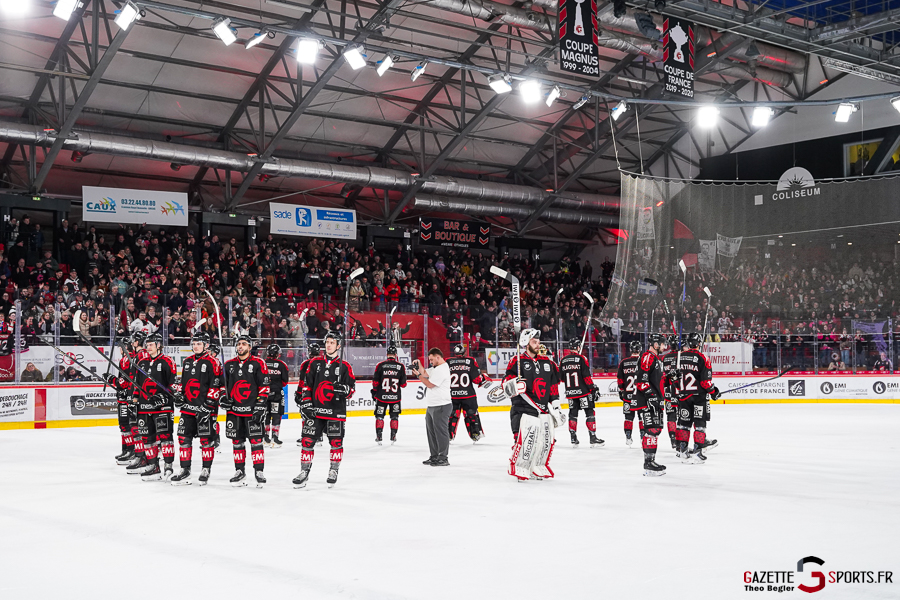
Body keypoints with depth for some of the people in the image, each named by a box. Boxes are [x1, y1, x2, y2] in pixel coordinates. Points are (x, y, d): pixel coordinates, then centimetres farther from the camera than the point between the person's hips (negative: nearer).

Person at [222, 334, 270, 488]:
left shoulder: (258, 363, -2)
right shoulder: (229, 365, 11)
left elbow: (264, 386, -5)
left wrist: (260, 406, -11)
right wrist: (224, 398, 3)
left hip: (252, 410, -4)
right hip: (234, 410, 4)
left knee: (256, 440, -6)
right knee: (237, 441, 8)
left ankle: (258, 472, 1)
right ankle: (240, 472, 18)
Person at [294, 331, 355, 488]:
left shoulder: (345, 366, 3)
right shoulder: (315, 363, 9)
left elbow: (352, 388, 2)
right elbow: (307, 385, 11)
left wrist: (344, 389, -20)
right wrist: (306, 402, 0)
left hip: (336, 412, -2)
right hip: (315, 410, 2)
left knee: (336, 442, 1)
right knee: (308, 440, 0)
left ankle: (333, 471, 19)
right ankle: (304, 472, 11)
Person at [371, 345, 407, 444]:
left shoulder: (380, 365, -5)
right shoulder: (400, 366, -4)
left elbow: (375, 381, -3)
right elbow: (403, 384, -1)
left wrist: (374, 392, 10)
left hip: (382, 396, 0)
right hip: (395, 396, 1)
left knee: (379, 416, 9)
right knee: (394, 416, 14)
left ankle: (378, 437, 5)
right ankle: (393, 437, 14)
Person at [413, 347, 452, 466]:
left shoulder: (442, 369, -16)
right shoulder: (436, 368, 17)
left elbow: (430, 384, -17)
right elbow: (425, 373, 20)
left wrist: (418, 375, -8)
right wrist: (418, 365, 4)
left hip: (441, 407, -11)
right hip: (432, 406, 11)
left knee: (440, 432, -6)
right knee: (431, 431, 15)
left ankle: (443, 458, -2)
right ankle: (434, 456, 23)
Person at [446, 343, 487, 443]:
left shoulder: (447, 362, 2)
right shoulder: (470, 361, -2)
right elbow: (476, 378, -5)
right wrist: (484, 378, 14)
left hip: (452, 394, 1)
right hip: (468, 394, -1)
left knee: (452, 415, 10)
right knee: (471, 414, 12)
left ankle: (448, 435, 7)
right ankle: (476, 433, 12)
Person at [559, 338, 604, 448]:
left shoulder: (563, 360, 6)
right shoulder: (581, 358, -11)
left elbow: (562, 378, 12)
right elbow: (586, 376, -15)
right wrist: (594, 388, -9)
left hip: (570, 392, 5)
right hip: (583, 391, -5)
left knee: (573, 413, 13)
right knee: (590, 413, 0)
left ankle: (573, 438, 13)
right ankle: (593, 438, -4)